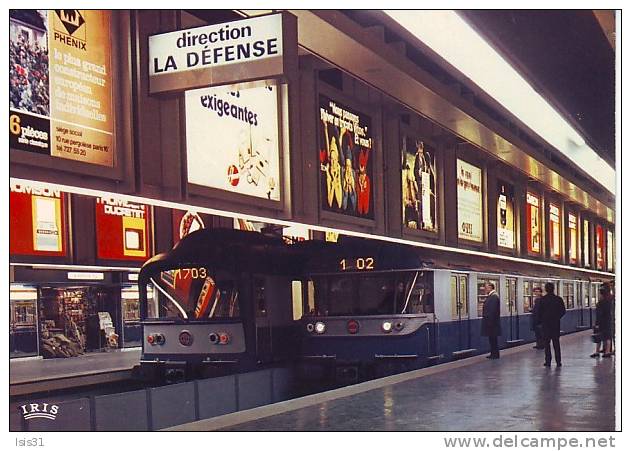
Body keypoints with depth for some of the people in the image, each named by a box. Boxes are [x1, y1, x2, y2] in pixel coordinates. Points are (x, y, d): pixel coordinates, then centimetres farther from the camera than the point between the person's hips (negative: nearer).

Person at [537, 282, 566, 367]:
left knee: (546, 343, 5)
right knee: (556, 343, 9)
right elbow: (563, 311, 2)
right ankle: (558, 361, 8)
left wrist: (539, 321, 7)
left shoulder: (542, 300, -9)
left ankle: (548, 361, 2)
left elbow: (539, 312, -8)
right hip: (556, 323, 2)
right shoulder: (558, 299, -3)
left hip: (545, 323, -2)